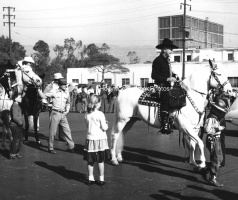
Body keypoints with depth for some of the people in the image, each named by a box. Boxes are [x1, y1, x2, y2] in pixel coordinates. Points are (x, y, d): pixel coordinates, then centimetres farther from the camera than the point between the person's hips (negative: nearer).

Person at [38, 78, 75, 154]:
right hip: (55, 113, -4)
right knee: (53, 131, 2)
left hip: (63, 114, 4)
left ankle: (71, 147, 13)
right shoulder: (54, 92, -5)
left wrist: (67, 110, 7)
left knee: (67, 130, 4)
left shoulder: (67, 93, 8)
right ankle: (51, 148, 14)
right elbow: (43, 96, -4)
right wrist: (38, 89, -14)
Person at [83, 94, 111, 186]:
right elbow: (104, 128, -12)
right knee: (101, 160, 6)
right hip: (100, 139, -4)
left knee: (90, 161, 10)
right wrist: (106, 123, 7)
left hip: (90, 139, 4)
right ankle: (101, 179, 12)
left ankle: (90, 178, 16)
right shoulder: (100, 114, -13)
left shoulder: (87, 114, 1)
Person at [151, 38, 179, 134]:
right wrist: (167, 79, -21)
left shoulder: (167, 60, 19)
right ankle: (164, 125, -29)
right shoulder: (158, 60, -10)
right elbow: (154, 75, -15)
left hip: (167, 86, 10)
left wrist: (174, 75, 9)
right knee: (166, 99, -25)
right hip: (161, 86, -10)